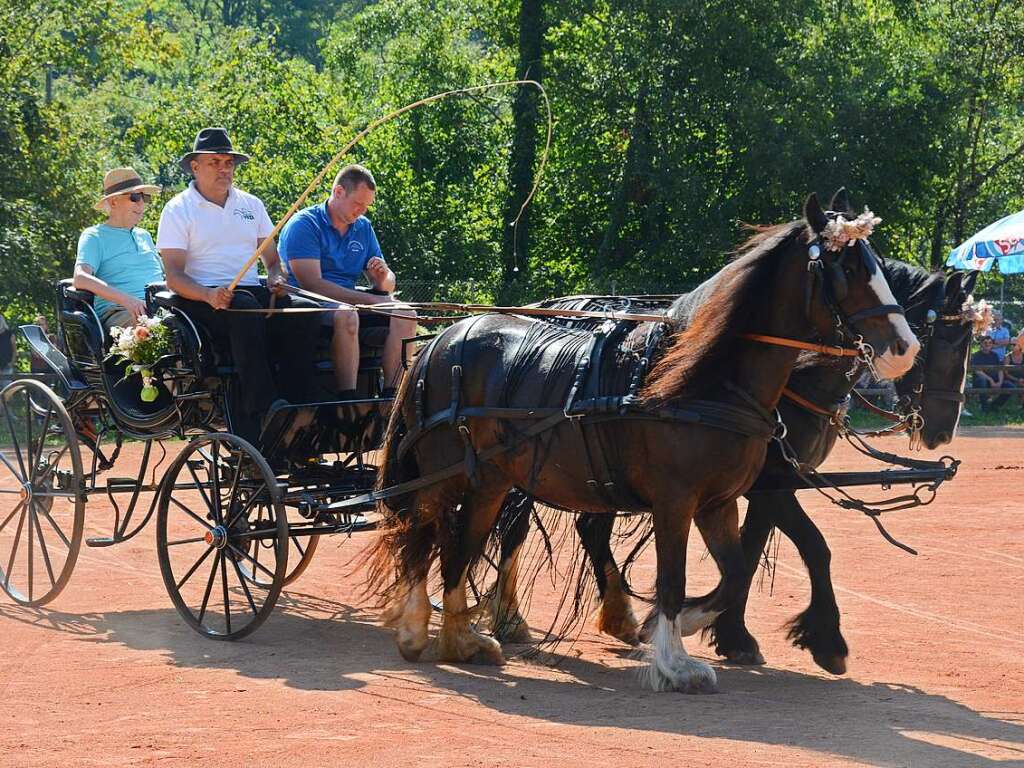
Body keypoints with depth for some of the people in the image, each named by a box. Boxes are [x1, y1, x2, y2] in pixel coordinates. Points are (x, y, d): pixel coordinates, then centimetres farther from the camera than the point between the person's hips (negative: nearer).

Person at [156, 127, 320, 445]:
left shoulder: (251, 204, 20)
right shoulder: (178, 210, 4)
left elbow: (272, 260, 23)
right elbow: (174, 274, -5)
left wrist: (276, 279, -3)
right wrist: (209, 295, -24)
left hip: (254, 292, 5)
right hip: (203, 300, -5)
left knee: (305, 311, -26)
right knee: (246, 309, -39)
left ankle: (296, 405, -31)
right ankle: (262, 409, -44)